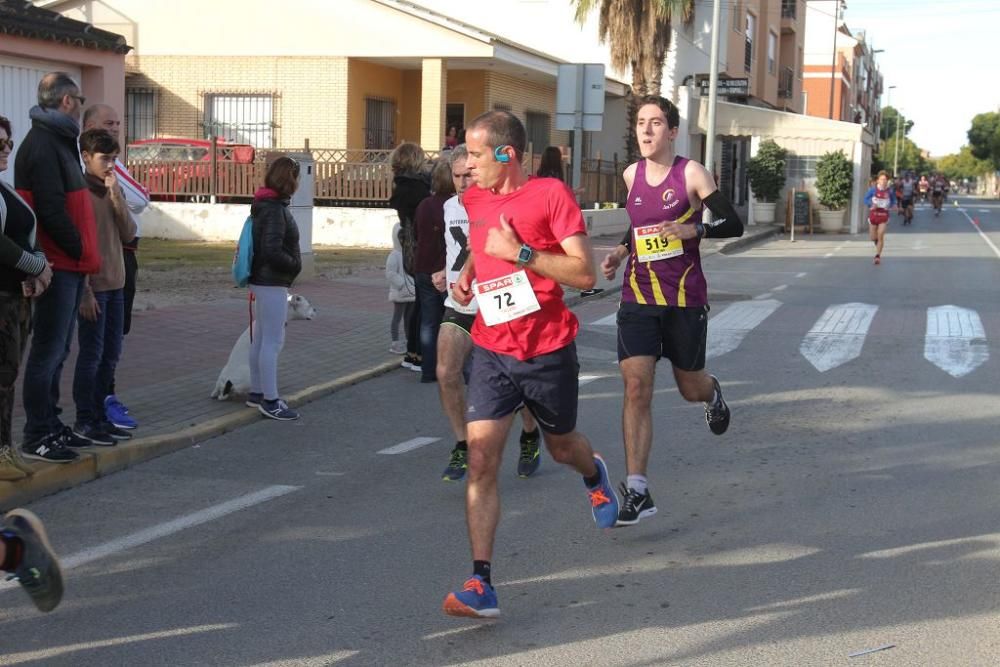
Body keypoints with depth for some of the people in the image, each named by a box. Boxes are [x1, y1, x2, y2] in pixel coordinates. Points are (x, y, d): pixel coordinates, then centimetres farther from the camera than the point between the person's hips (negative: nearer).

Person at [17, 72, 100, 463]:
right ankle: (36, 437, 0)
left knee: (56, 351, 16)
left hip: (68, 267, 10)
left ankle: (50, 426, 25)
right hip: (59, 266, -10)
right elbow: (50, 210, -22)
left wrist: (83, 255, 13)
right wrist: (81, 251, -12)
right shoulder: (43, 144, -14)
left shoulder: (58, 141, 18)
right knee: (48, 351, -5)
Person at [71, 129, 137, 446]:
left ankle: (99, 415, 21)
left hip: (116, 285, 7)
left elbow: (128, 234, 2)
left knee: (111, 355, 12)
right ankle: (84, 420, 6)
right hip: (92, 286, -7)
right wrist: (85, 292, -17)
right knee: (91, 355, -3)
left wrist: (116, 196, -8)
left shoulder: (113, 190, 12)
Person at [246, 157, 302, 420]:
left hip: (264, 280, 11)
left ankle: (256, 392, 26)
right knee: (273, 341, -7)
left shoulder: (267, 205, 12)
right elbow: (272, 250, -25)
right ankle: (270, 401, -4)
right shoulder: (274, 209, -19)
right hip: (272, 282, -11)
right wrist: (294, 265, -11)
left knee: (261, 338, 17)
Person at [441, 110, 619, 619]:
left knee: (561, 447, 19)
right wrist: (467, 274, 7)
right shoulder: (474, 199, 5)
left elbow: (585, 274, -17)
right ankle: (481, 585, -13)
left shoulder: (551, 194, -13)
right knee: (481, 458, -12)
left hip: (548, 352, -3)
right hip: (492, 350, 3)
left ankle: (595, 474, 58)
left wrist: (519, 253, -22)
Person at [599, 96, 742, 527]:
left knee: (690, 389, 11)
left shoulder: (691, 174, -7)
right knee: (636, 387, -11)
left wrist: (694, 229, -25)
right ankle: (637, 491, -10)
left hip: (685, 298, -3)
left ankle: (713, 393, 52)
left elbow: (734, 224, -9)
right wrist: (620, 252, 8)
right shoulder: (632, 175, 7)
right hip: (637, 297, 3)